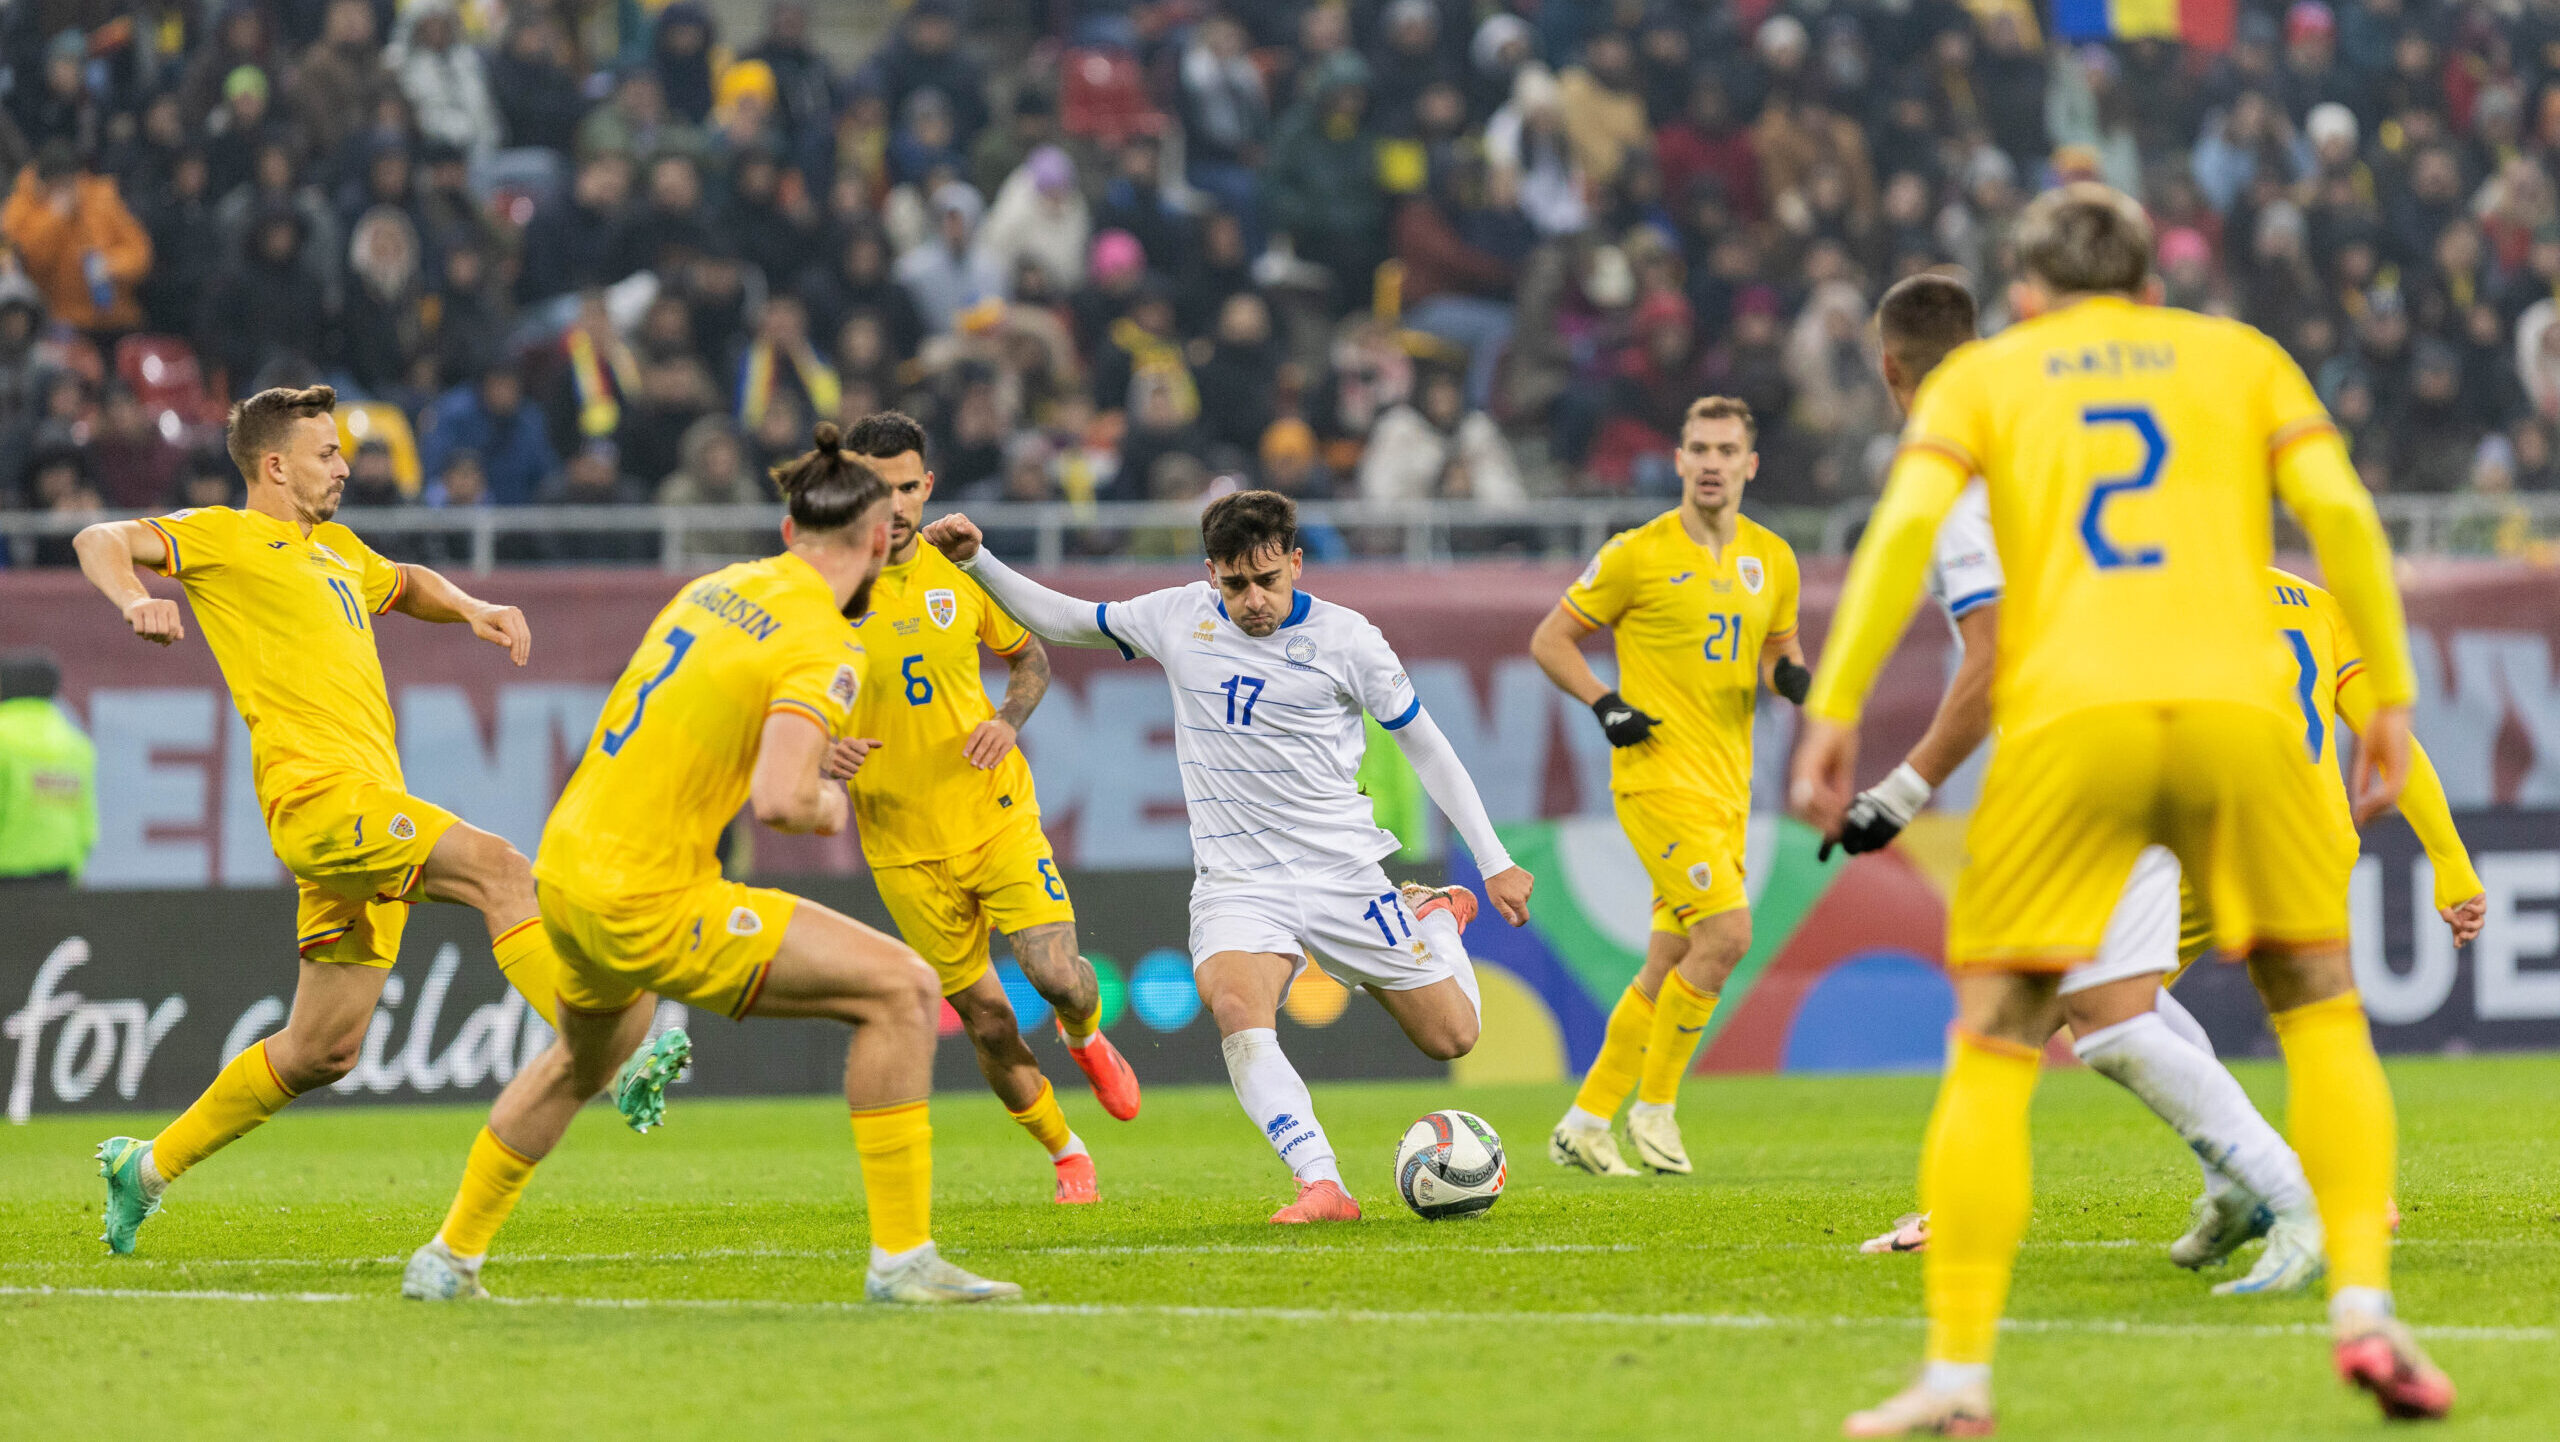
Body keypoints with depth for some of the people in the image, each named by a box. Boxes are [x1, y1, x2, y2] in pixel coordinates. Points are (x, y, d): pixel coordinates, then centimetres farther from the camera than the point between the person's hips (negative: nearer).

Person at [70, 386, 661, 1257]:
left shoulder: (338, 549, 27)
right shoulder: (222, 538, 3)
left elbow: (409, 588, 46)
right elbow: (101, 541, -10)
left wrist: (472, 610, 24)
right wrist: (134, 597, -33)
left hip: (370, 810, 9)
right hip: (318, 791, -9)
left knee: (324, 1049, 10)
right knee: (501, 871, -26)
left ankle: (150, 1164, 23)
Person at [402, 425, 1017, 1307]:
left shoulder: (718, 586, 10)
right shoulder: (825, 648, -13)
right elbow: (779, 799, -25)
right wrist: (826, 810, -3)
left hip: (565, 862, 9)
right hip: (646, 902, -9)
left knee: (588, 1057, 37)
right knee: (900, 988, -8)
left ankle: (448, 1259, 50)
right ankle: (901, 1258, -9)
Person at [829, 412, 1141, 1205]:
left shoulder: (961, 570, 0)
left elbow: (1030, 656, 14)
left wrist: (1009, 718, -7)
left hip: (997, 814, 1)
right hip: (904, 844, -1)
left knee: (1057, 976, -16)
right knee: (987, 1021, 1)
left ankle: (1087, 1037, 22)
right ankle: (1066, 1154, 25)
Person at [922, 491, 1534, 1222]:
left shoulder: (1346, 638, -5)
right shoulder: (1180, 618, 2)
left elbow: (1425, 745, 4)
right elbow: (1064, 620, 16)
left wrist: (1494, 862, 3)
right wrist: (975, 559, 4)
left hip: (1341, 873, 0)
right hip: (1236, 881, 1)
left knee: (1451, 1038, 3)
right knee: (1236, 1007, -32)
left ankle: (1432, 914, 36)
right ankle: (1322, 1187, -38)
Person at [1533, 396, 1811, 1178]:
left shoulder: (1771, 559, 10)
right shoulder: (1639, 555, -6)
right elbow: (1550, 638, 1)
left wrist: (1788, 671, -1)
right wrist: (1605, 706, -13)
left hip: (1726, 784, 6)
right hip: (1659, 774, -6)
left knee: (1669, 967, 7)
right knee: (1727, 931, -19)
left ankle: (1585, 1122, 17)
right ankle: (1655, 1105, -6)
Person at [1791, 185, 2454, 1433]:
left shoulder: (1983, 373, 19)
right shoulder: (2241, 358, 22)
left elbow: (1906, 526, 1)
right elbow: (2339, 510, 6)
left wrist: (1833, 707, -1)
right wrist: (2390, 698, 8)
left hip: (2068, 719, -1)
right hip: (2237, 707, 1)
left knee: (1990, 1054, 5)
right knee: (2324, 1016, 17)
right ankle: (2364, 1306, 1)